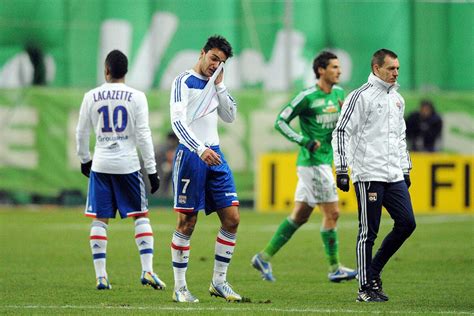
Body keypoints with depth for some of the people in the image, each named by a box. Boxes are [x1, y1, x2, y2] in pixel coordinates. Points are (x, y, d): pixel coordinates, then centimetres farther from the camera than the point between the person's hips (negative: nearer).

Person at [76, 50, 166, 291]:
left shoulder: (91, 97, 1)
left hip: (100, 165, 1)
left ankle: (101, 275, 2)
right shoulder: (136, 97, -3)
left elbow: (81, 132, 8)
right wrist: (152, 169, -1)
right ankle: (147, 270, -3)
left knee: (99, 219, 6)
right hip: (127, 164, -1)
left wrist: (84, 160, 25)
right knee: (140, 216, 8)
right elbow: (143, 135, -5)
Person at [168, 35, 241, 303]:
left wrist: (220, 85, 3)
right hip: (190, 156, -7)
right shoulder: (184, 82, -7)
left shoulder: (215, 84, 15)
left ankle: (219, 281, 11)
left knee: (232, 219, 1)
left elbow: (230, 117, 12)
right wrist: (200, 150, -28)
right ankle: (180, 287, 4)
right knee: (187, 223, -3)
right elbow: (177, 121, -17)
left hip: (214, 155, 7)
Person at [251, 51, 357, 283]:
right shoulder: (307, 97, -12)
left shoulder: (339, 94, 11)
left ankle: (265, 257, 17)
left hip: (325, 162, 8)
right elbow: (280, 122, -10)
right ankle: (334, 268, 1)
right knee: (332, 213, -7)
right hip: (313, 162, -8)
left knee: (300, 215, 11)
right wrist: (305, 141, -18)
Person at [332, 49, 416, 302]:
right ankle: (366, 288, 2)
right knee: (368, 232, -4)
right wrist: (342, 170, -13)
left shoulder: (397, 99, 18)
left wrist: (405, 170, 24)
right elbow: (341, 133, -8)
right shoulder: (361, 96, -6)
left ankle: (373, 270, 15)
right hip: (368, 175, -7)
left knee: (407, 223, 0)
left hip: (394, 176, 7)